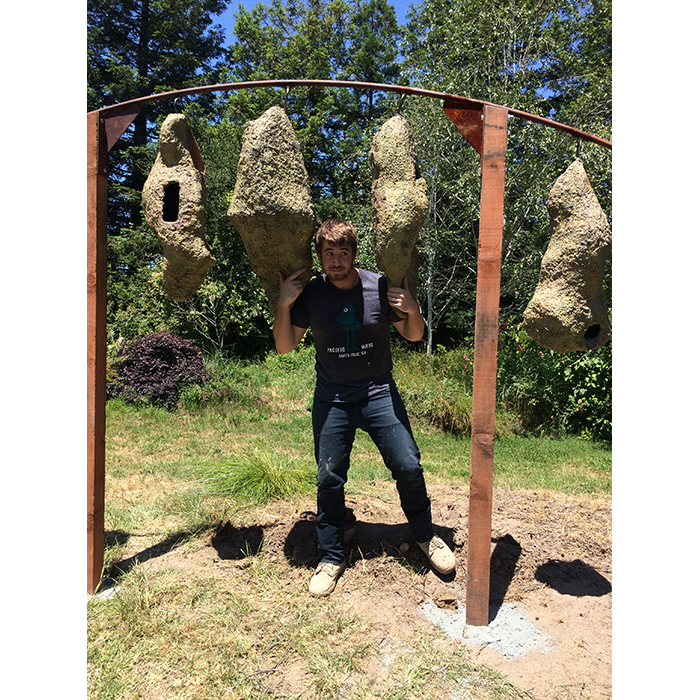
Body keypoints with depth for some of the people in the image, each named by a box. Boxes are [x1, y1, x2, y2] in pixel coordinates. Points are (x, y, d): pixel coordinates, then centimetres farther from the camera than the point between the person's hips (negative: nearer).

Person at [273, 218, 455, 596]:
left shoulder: (381, 287, -7)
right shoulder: (309, 294, -4)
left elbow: (413, 336, 4)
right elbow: (285, 346, 1)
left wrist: (412, 310, -17)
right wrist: (283, 305, -13)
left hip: (379, 392, 0)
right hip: (331, 399, 1)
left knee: (408, 466, -5)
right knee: (329, 478, 3)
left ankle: (425, 536, 23)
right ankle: (331, 558, 22)